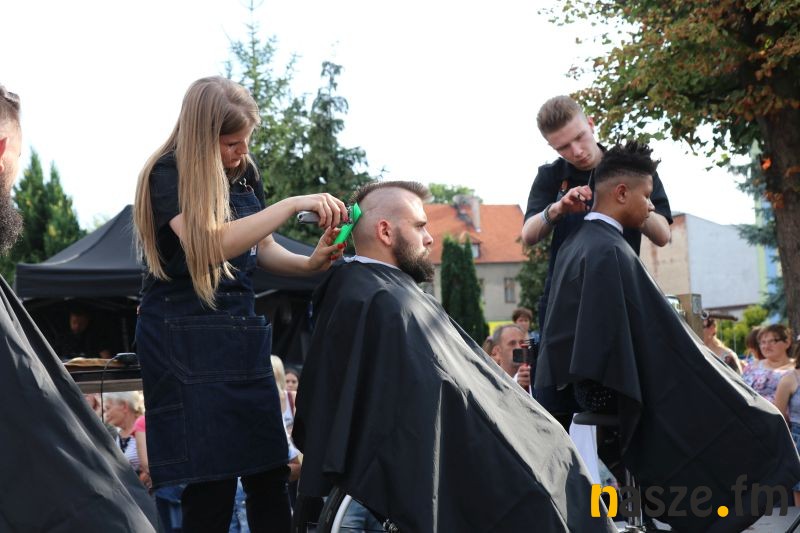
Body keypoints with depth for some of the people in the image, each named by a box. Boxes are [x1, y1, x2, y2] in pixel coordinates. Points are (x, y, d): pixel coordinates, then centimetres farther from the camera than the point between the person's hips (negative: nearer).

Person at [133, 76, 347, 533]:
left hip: (242, 332, 6)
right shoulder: (168, 174, -9)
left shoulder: (245, 172, 10)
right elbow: (208, 246, -25)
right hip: (187, 336, -6)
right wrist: (293, 204, -24)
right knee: (212, 484, -7)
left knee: (270, 476, 2)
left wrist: (310, 263, -1)